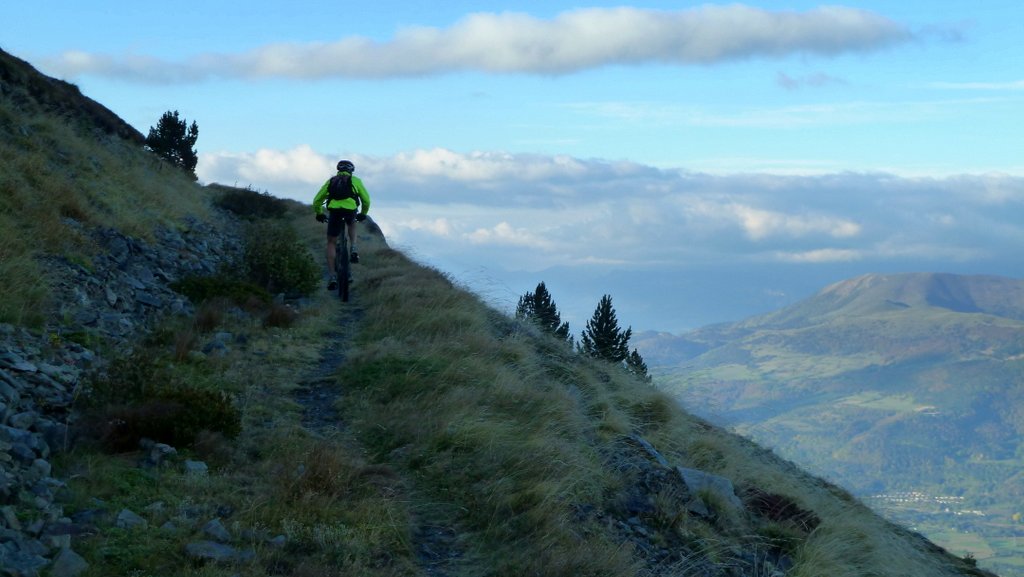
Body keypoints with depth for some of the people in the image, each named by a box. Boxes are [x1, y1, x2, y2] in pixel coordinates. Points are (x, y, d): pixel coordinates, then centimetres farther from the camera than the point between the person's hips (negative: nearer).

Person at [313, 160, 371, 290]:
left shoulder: (331, 181, 25)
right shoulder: (356, 180, 21)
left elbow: (317, 200, 26)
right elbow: (366, 199, 21)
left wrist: (319, 213, 43)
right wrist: (363, 213, 38)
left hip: (334, 212, 0)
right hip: (351, 210, 0)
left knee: (331, 244, 13)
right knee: (352, 225, 38)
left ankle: (333, 277, 2)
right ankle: (353, 249, 17)